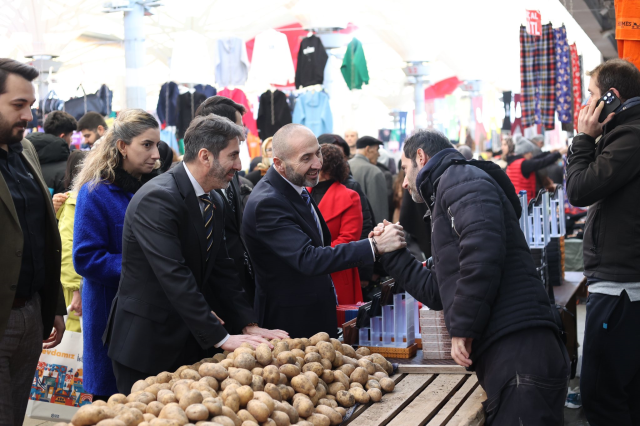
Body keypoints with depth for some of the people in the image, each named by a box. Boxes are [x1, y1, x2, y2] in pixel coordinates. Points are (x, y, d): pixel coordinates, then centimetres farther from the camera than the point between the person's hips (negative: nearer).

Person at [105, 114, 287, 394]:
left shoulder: (216, 203, 8)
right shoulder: (157, 198, -20)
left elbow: (221, 271, 9)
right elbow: (174, 277, -26)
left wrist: (248, 326, -4)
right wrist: (221, 337, -26)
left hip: (189, 344, 8)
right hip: (146, 343, -8)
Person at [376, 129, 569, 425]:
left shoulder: (459, 178, -2)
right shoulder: (443, 202, 30)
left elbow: (483, 251, -20)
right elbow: (437, 294, 29)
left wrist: (462, 328, -15)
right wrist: (393, 255, 32)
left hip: (518, 352, -10)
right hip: (501, 356, 10)